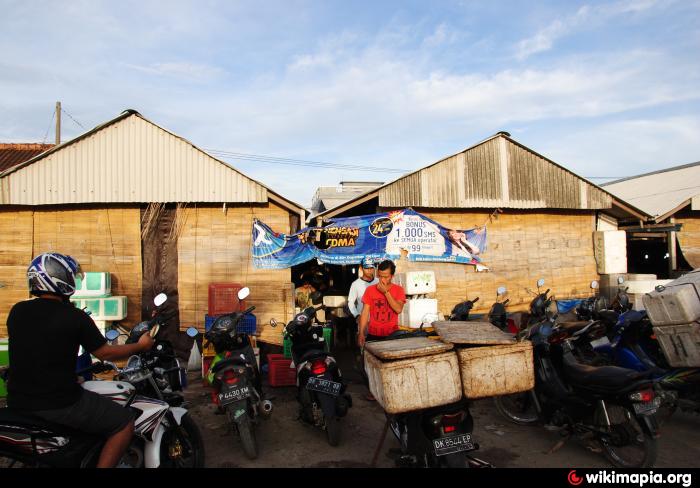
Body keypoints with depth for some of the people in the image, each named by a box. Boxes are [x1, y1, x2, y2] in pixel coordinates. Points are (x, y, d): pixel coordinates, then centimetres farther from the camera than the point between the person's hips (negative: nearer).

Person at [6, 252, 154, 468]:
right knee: (124, 423, 4)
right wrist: (140, 346, 8)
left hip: (18, 402, 7)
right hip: (59, 405, -7)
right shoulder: (75, 317, -16)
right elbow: (105, 353, -6)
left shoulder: (16, 311, 1)